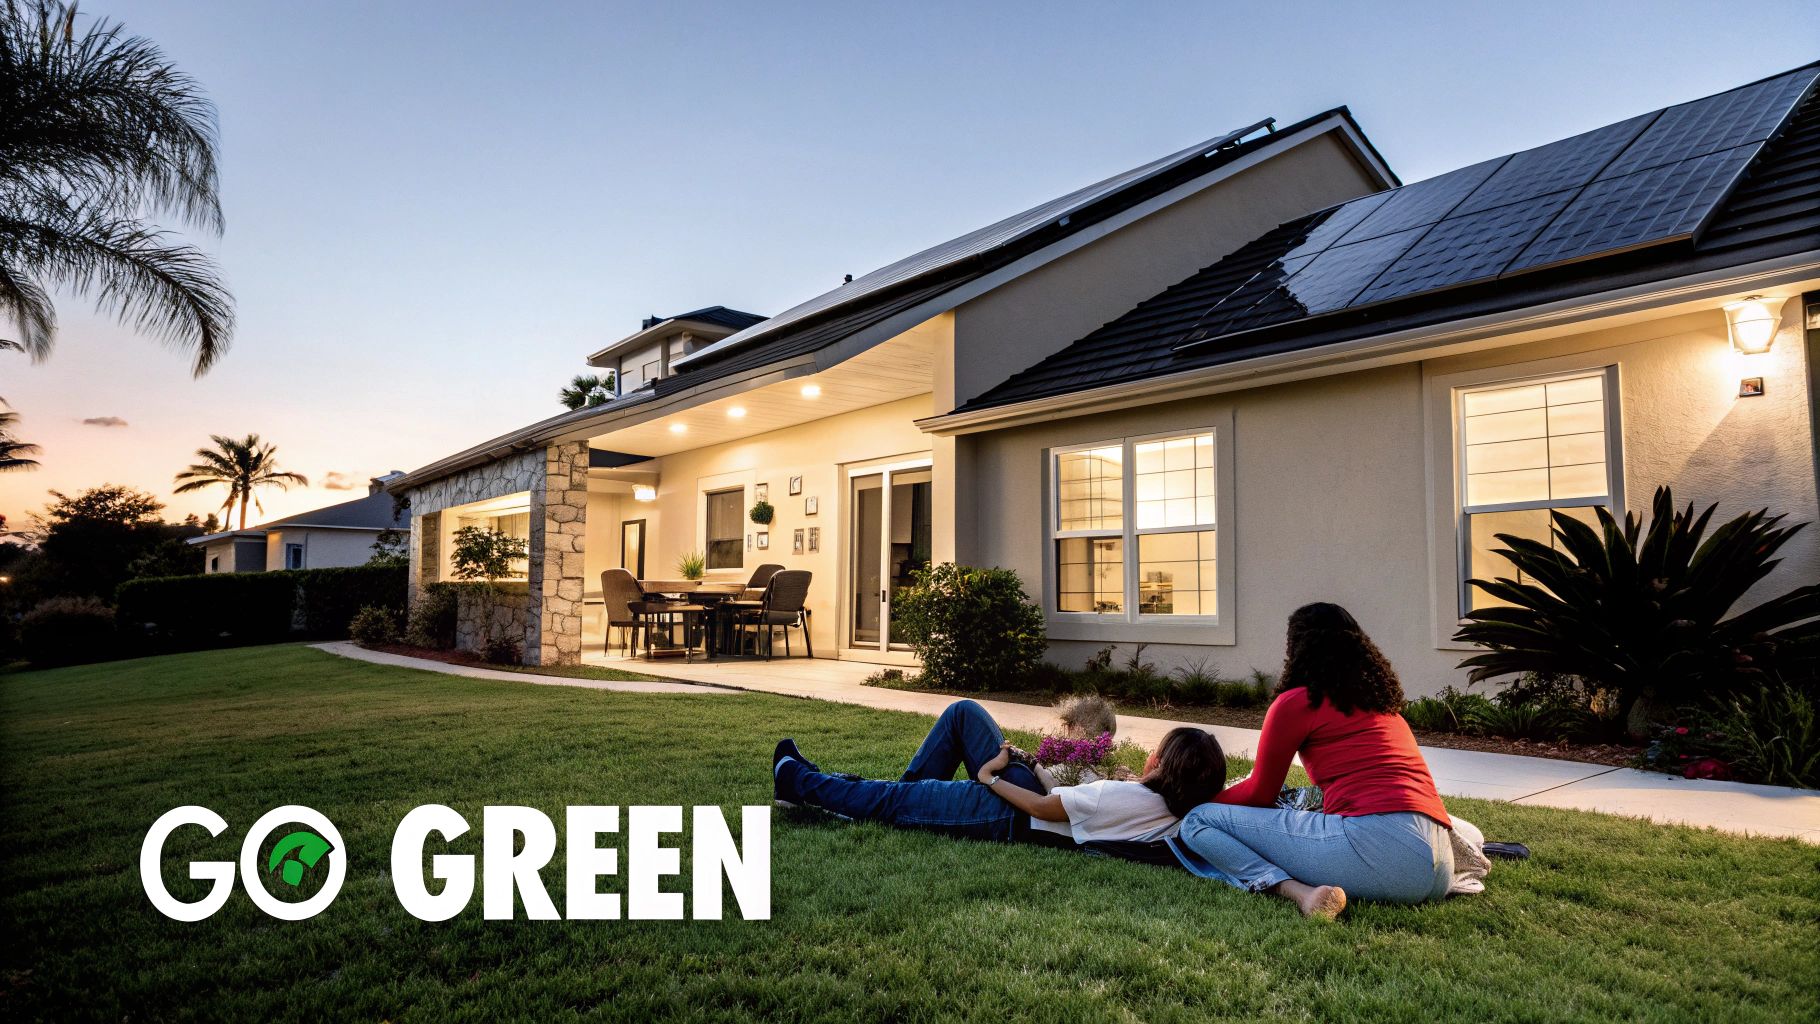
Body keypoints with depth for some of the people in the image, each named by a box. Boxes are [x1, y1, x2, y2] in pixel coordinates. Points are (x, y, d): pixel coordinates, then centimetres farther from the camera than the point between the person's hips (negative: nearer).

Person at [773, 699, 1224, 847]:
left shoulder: (1122, 798, -34)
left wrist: (988, 777, -11)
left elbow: (1043, 808, -23)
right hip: (1033, 788, 8)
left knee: (893, 799, 5)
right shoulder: (1177, 805, -14)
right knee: (963, 712, 14)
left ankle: (800, 781, 28)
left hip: (1011, 817, -8)